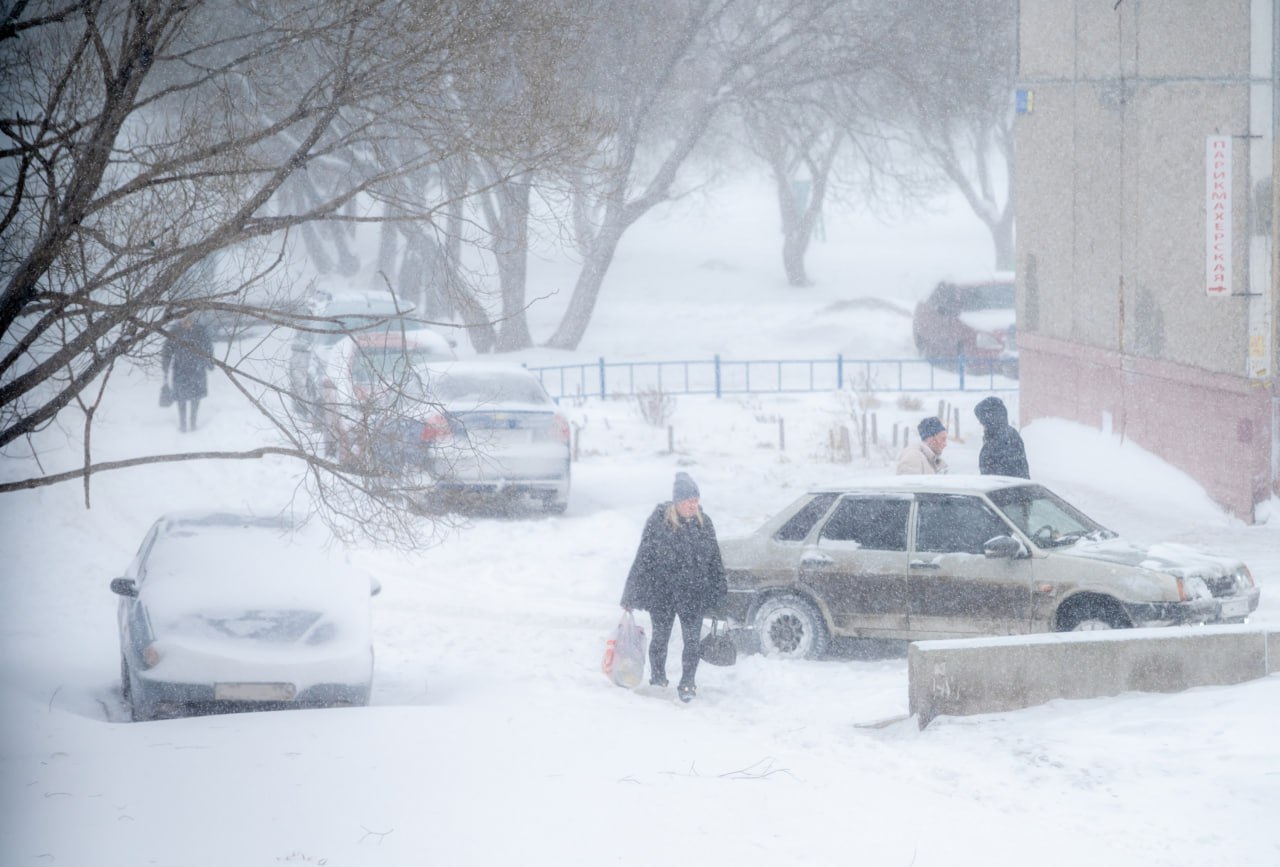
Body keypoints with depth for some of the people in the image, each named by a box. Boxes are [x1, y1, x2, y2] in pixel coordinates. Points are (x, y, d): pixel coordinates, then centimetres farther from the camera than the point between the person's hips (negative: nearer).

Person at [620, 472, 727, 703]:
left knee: (692, 640, -1)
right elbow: (643, 559, -6)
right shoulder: (658, 521, -10)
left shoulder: (704, 523, 1)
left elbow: (714, 560, 11)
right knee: (660, 638, 11)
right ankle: (657, 679, 30)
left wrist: (719, 592, 13)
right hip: (662, 593, -2)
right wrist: (631, 594, -5)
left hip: (694, 594, 2)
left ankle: (687, 684, 10)